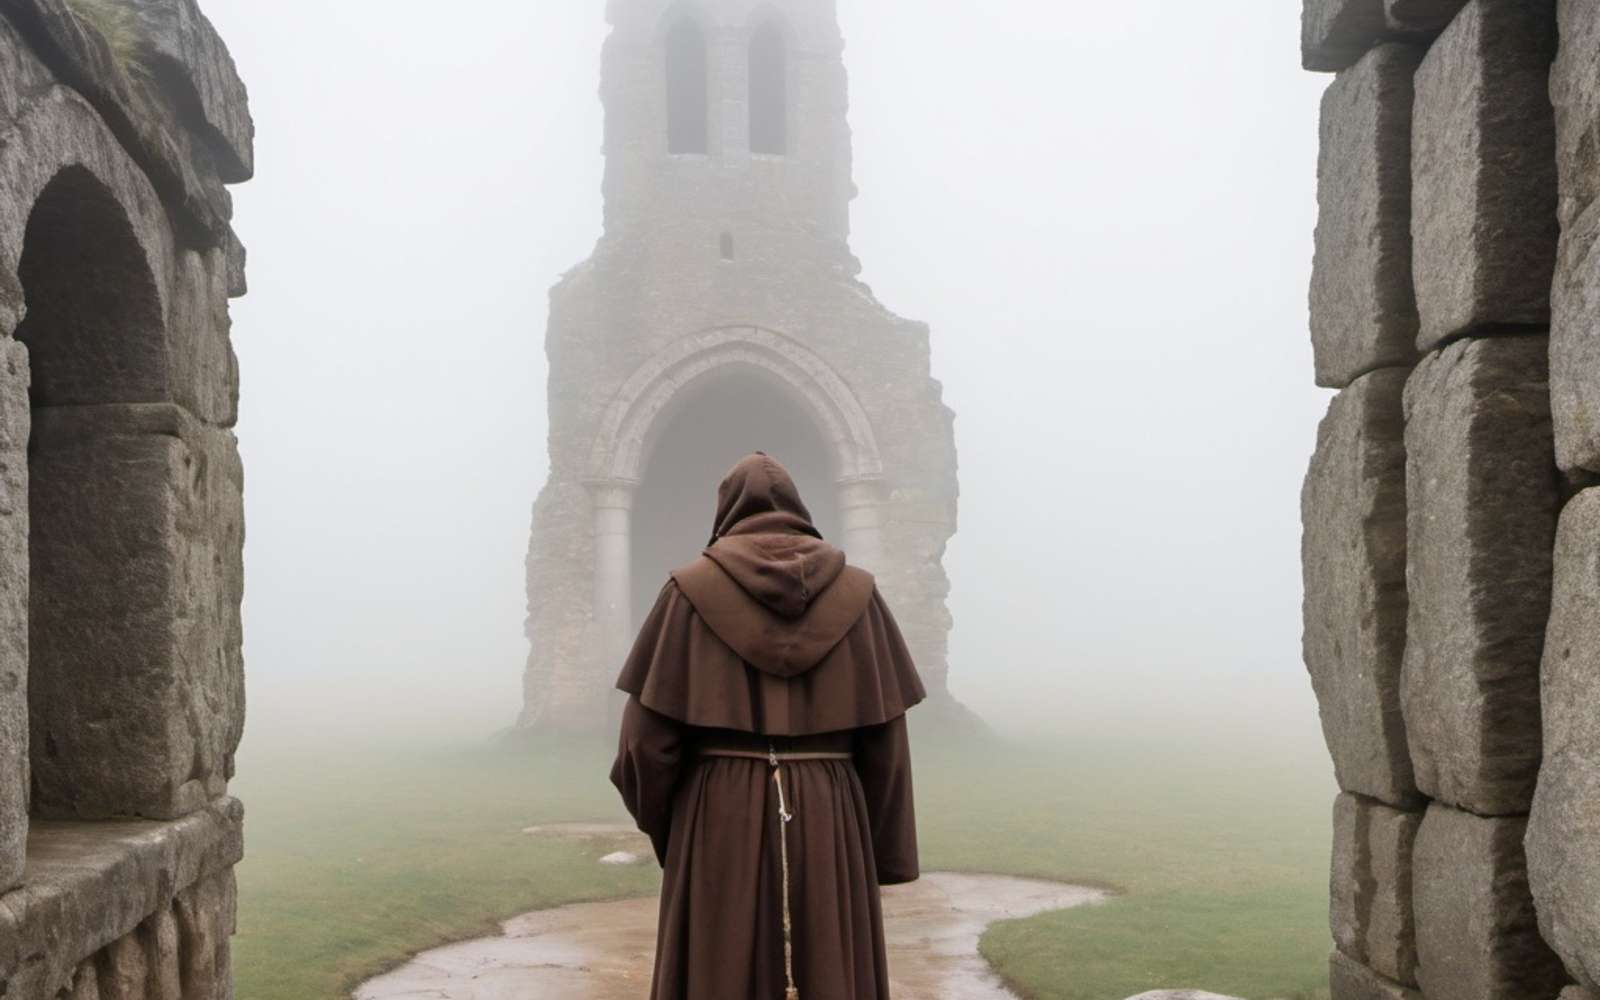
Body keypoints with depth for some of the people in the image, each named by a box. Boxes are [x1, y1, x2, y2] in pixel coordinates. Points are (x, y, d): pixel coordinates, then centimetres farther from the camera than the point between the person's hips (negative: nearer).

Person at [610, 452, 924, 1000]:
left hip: (719, 823, -1)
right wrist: (883, 855, 7)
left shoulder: (692, 589, -1)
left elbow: (648, 732, -6)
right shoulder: (856, 593, 4)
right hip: (831, 827, 1)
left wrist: (666, 832, 11)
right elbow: (885, 737, 0)